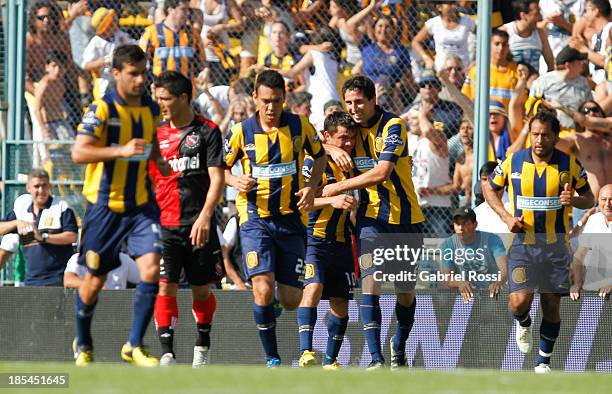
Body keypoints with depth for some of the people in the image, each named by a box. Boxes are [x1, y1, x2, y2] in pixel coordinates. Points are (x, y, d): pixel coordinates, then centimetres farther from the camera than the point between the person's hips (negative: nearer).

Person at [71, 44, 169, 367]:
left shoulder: (151, 109, 7)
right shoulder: (102, 109, -12)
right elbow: (78, 153, -22)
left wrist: (162, 165, 8)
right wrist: (121, 150, -30)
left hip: (141, 204, 4)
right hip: (104, 205, -4)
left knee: (151, 268, -15)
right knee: (94, 280, 7)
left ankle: (134, 346, -4)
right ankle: (83, 345, 31)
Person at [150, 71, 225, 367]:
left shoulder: (207, 131, -1)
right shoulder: (156, 134, 10)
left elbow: (217, 178, -7)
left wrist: (205, 216, -18)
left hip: (199, 226, -2)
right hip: (164, 225, 2)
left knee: (202, 290, 7)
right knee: (165, 288, -11)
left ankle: (202, 348, 26)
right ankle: (167, 354, -13)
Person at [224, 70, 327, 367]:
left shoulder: (300, 126, -1)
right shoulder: (241, 132, -3)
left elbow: (319, 156, 15)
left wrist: (311, 187, -2)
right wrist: (236, 181, -13)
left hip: (291, 219, 2)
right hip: (255, 217, -1)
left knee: (292, 300, 1)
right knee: (263, 289, -20)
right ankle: (271, 359, -7)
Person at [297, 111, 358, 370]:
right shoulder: (314, 163, -9)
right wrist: (331, 201, -33)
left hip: (341, 244, 6)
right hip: (314, 239, -6)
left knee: (340, 305, 6)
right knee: (313, 288, -26)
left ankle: (330, 361, 19)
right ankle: (306, 353, -33)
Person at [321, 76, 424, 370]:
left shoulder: (393, 126, -13)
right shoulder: (353, 127, 3)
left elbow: (382, 172, -23)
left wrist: (339, 187, -18)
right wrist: (333, 149, -6)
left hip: (405, 219, -2)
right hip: (371, 218, 3)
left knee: (405, 292, 8)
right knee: (370, 284, -17)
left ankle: (399, 347, 35)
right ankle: (376, 359, -22)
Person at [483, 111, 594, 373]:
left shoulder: (569, 165, -3)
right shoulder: (513, 162, -4)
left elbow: (589, 198, 9)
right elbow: (489, 188, 11)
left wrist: (574, 201, -16)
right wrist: (506, 217, -4)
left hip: (555, 245, 1)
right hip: (521, 241, -1)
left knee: (551, 305, 2)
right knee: (520, 300, -16)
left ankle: (543, 361, 20)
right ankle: (523, 323, 22)